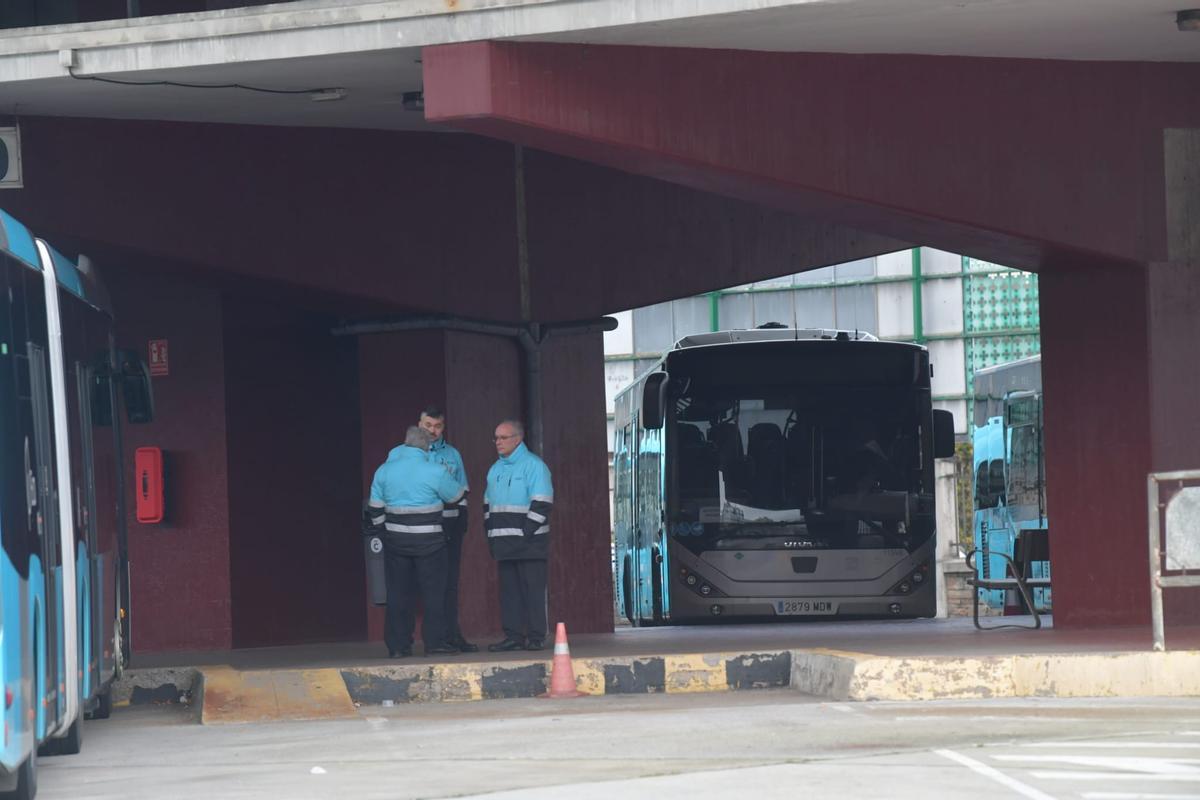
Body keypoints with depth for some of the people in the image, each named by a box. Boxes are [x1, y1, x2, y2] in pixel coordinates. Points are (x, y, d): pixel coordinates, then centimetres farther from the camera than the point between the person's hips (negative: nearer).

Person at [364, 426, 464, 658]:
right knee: (433, 591, 4)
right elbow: (455, 496, 4)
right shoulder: (434, 471, -10)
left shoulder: (384, 470, 2)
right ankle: (434, 642, 1)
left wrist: (380, 531, 21)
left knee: (398, 592, 8)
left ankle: (397, 645, 8)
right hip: (428, 540, -3)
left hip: (395, 540, 3)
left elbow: (375, 508, 7)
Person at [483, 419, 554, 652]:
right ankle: (513, 636, 8)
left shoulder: (533, 465, -5)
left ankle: (536, 636, -5)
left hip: (528, 542, -7)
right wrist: (490, 535, 12)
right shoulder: (496, 469, 18)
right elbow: (488, 504, 24)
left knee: (532, 588, -6)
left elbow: (541, 503, -12)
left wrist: (526, 533, -17)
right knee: (509, 589, 6)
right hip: (504, 542, 7)